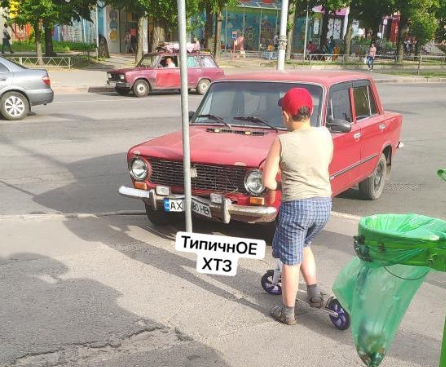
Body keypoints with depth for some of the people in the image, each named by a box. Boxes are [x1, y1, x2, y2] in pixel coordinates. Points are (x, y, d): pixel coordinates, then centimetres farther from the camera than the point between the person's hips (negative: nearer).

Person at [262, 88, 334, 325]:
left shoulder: (282, 142, -13)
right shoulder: (325, 135, -2)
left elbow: (267, 182, -10)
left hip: (296, 206, -5)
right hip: (324, 204, 5)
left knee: (290, 261, 10)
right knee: (303, 245, 30)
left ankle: (287, 313, 23)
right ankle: (314, 294, 33)